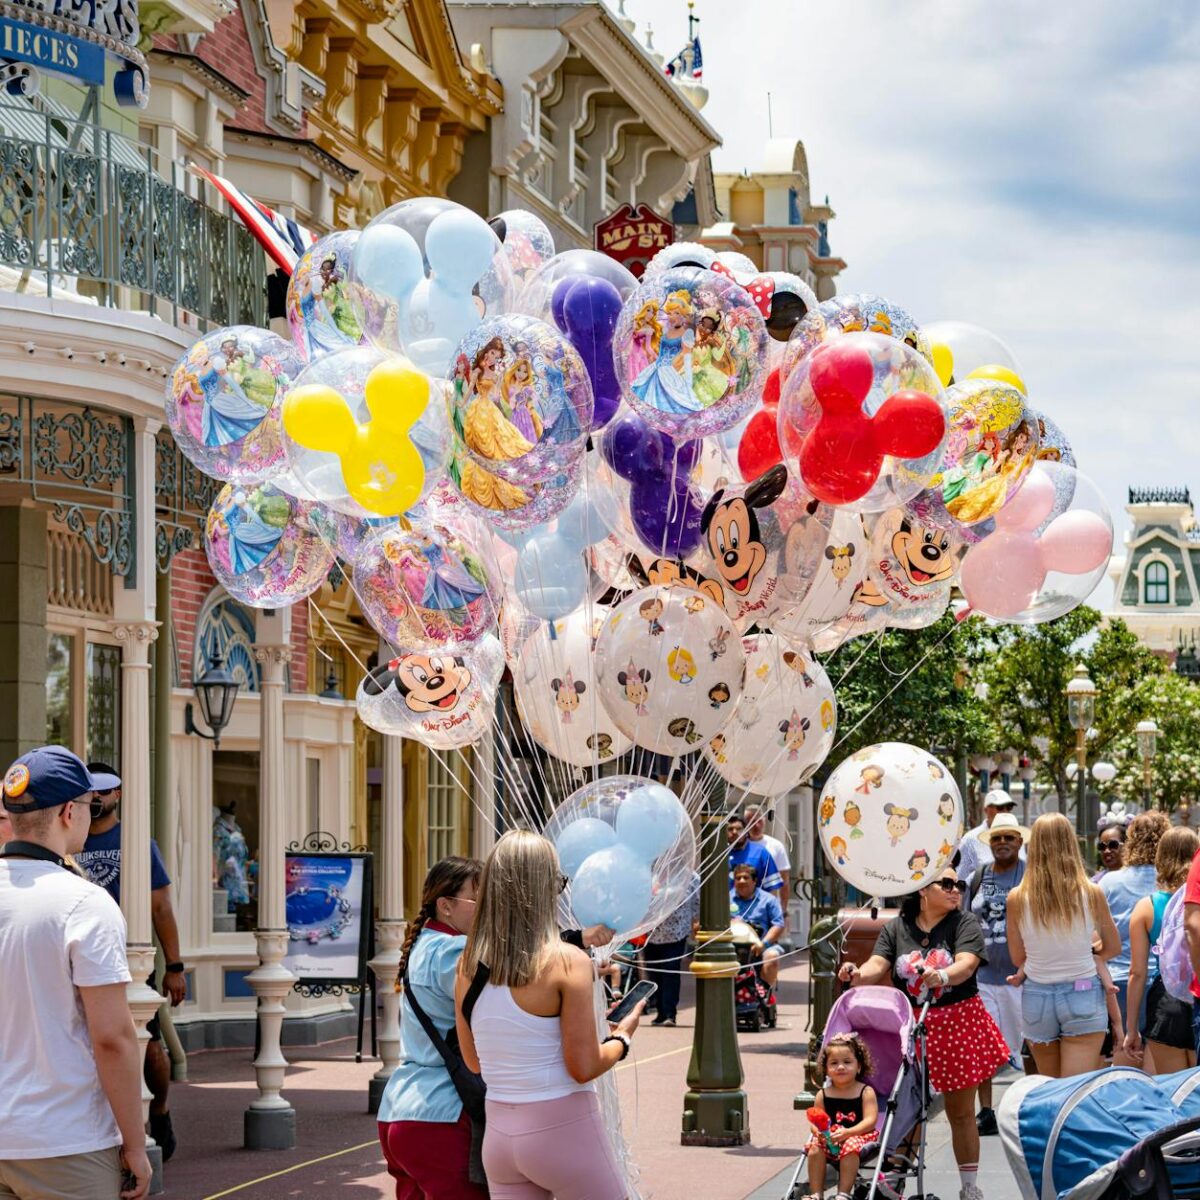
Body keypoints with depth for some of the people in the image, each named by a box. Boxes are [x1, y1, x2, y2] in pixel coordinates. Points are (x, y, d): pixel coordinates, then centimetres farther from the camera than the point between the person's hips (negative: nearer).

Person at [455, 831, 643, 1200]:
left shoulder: (468, 967, 2)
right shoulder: (567, 963, -15)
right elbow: (584, 1068, -14)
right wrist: (622, 1036, 4)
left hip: (499, 1133, 5)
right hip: (563, 1129, -5)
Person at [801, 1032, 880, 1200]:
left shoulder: (866, 1092, 0)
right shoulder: (823, 1095, 10)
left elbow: (870, 1121, -11)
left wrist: (847, 1132, -25)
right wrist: (819, 1130, -19)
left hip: (857, 1136, -3)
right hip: (829, 1138, 3)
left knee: (851, 1146, -35)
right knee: (815, 1146, -26)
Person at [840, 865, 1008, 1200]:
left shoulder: (965, 923, -1)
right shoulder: (896, 928, 4)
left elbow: (966, 965, -17)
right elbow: (878, 965, -8)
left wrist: (942, 976, -40)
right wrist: (858, 976, -32)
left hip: (958, 1024, -1)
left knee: (961, 1112, 9)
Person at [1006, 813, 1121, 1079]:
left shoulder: (1017, 898, -8)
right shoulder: (1091, 893, -8)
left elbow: (1018, 958, 2)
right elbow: (1113, 947, 7)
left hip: (1037, 995, 1)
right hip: (1083, 995, -1)